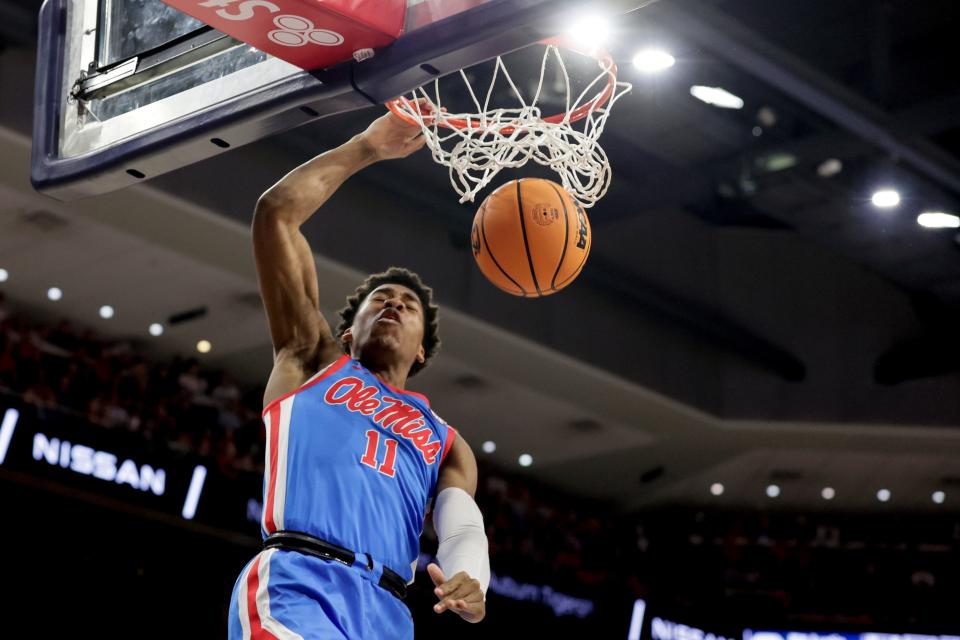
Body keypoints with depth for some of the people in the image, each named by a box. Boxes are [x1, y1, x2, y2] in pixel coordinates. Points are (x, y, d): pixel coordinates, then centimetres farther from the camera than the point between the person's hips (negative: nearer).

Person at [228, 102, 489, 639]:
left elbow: (466, 532, 11)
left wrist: (469, 584, -14)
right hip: (295, 579, -4)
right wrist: (365, 149, 21)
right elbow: (276, 212, 21)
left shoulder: (446, 443, 30)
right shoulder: (315, 359, 26)